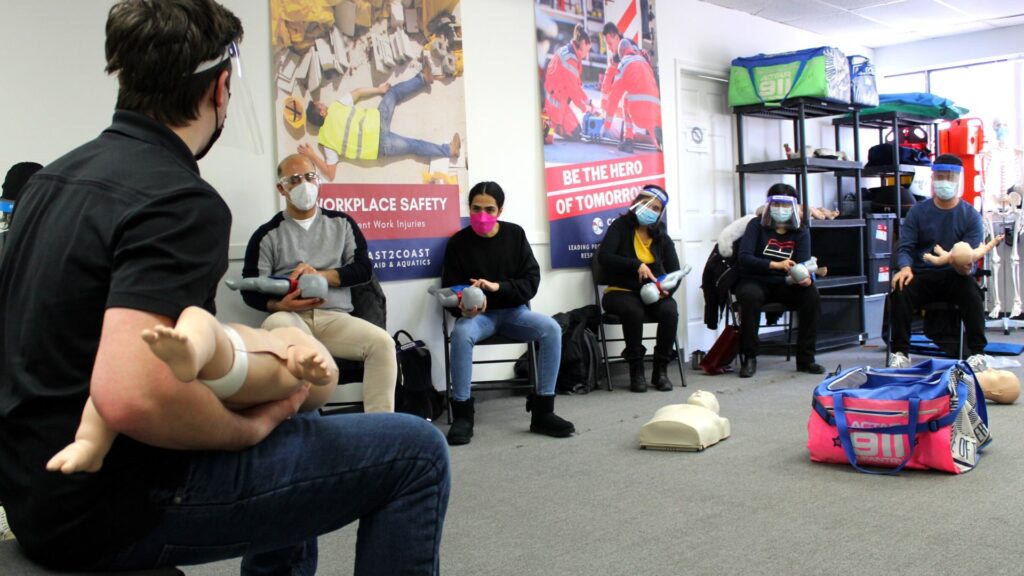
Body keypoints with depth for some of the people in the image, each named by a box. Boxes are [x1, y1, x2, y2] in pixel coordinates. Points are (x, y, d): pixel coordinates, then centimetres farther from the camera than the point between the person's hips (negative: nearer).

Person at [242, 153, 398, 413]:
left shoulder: (341, 223, 18)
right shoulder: (268, 234, 12)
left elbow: (364, 269, 9)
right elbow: (250, 289, 7)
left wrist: (320, 275, -7)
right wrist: (281, 305, -14)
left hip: (336, 317, 2)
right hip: (291, 317, -1)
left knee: (382, 342, -28)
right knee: (275, 326, -38)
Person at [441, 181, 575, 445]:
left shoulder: (515, 235, 1)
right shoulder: (458, 242, -2)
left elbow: (531, 282, -3)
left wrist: (498, 287, -21)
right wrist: (464, 305, -27)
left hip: (514, 311, 2)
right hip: (478, 314, -1)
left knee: (551, 329, -27)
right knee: (461, 333, -36)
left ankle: (542, 411, -21)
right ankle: (463, 415, -24)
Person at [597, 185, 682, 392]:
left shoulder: (662, 237, 10)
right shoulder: (620, 227, -2)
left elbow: (675, 272, 5)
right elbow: (603, 256, -16)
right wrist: (636, 265, -27)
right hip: (621, 292, -3)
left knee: (670, 311, -29)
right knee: (633, 311, -37)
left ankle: (661, 370, -15)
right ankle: (636, 370, -22)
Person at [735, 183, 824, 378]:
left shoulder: (801, 232, 5)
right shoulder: (756, 225, -3)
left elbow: (803, 264, -7)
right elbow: (744, 258, -16)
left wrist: (805, 278, -32)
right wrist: (775, 265, -30)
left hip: (784, 284, 3)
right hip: (755, 281, -3)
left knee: (811, 295, -26)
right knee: (750, 296, -37)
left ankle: (805, 358, -15)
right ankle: (749, 358, -22)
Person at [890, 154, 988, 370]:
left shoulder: (971, 215, 4)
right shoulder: (918, 212, 7)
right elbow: (904, 247, -1)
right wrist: (905, 267, -24)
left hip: (955, 275, -1)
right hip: (922, 276, 1)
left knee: (971, 291, -34)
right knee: (899, 292, -30)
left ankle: (977, 352, -24)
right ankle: (900, 351, -21)